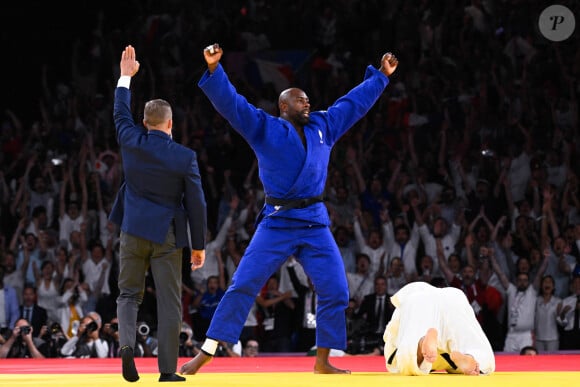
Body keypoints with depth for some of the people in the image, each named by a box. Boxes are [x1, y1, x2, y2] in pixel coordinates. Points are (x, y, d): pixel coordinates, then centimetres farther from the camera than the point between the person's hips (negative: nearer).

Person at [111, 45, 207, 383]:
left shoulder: (132, 142, -4)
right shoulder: (185, 157, -11)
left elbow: (121, 114, 18)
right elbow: (196, 204, -6)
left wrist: (126, 77, 31)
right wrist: (199, 245, 5)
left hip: (134, 231, 2)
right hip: (167, 235, -2)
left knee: (129, 294, 12)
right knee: (170, 301, 2)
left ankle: (127, 342, -15)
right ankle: (168, 369, -1)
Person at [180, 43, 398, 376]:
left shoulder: (323, 126, 14)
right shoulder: (263, 127, 2)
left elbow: (355, 102, 23)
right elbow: (230, 102, -6)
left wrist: (381, 75, 26)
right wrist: (214, 69, -19)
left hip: (315, 224, 4)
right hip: (277, 223, -4)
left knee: (335, 292, -1)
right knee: (243, 286, -7)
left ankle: (323, 361, 11)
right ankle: (206, 353, -2)